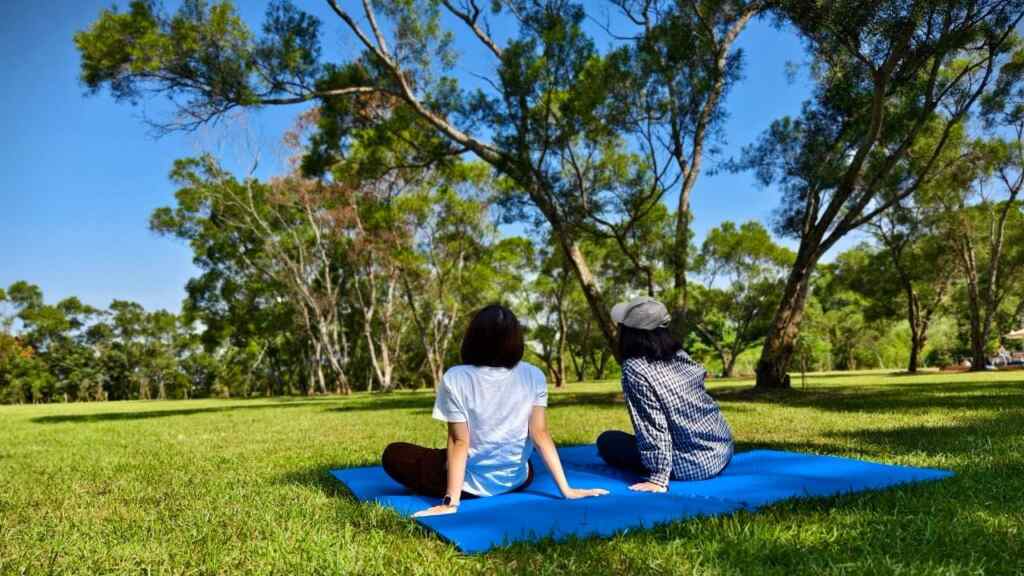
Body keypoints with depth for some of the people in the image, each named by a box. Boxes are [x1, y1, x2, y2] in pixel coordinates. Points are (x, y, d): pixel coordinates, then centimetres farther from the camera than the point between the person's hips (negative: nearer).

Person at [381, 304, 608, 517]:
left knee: (393, 455, 12)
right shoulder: (533, 377, -10)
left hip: (472, 482, -3)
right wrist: (566, 489, -10)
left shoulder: (455, 379, -17)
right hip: (516, 480, 3)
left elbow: (459, 442, -18)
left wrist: (451, 501, -16)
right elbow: (540, 434, -13)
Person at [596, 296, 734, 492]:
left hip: (693, 465, -8)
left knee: (607, 441, 7)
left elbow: (653, 426, -22)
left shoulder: (634, 369, -19)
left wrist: (658, 478, -19)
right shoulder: (678, 354, 0)